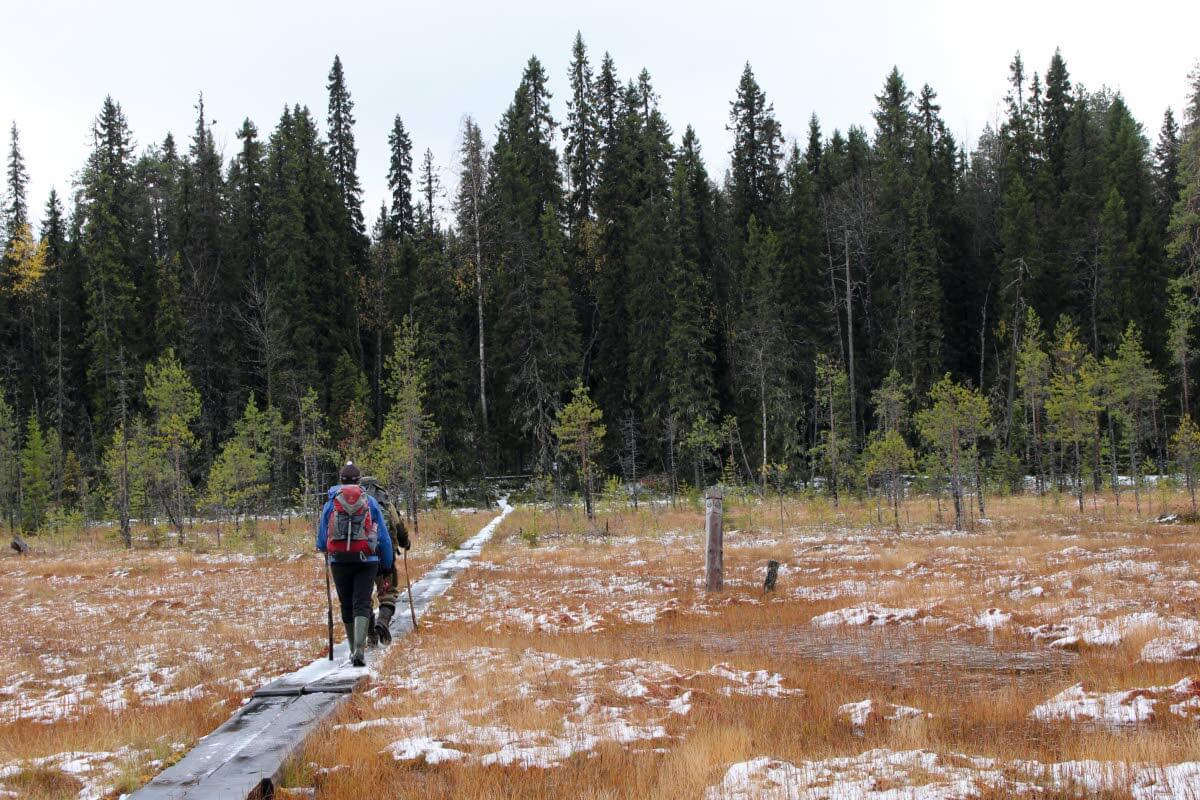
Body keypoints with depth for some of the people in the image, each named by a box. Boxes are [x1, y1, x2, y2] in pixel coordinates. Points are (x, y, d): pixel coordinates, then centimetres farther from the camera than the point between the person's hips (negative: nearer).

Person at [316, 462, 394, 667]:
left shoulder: (330, 503, 6)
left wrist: (324, 547, 35)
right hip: (366, 560, -1)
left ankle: (354, 650, 21)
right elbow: (384, 537, 7)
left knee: (346, 606, 13)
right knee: (362, 604, -4)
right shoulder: (370, 502, 5)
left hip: (339, 561, 1)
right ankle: (359, 650, -21)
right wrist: (388, 563, 17)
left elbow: (321, 541, 11)